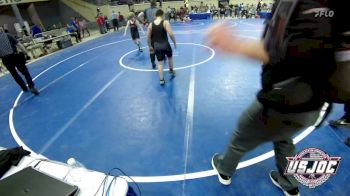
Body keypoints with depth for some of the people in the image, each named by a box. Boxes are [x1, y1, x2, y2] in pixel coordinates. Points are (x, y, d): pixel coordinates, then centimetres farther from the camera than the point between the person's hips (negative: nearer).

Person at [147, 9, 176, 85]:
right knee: (170, 57, 26)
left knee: (160, 63, 9)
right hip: (165, 44, -2)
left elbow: (148, 37, 6)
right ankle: (171, 71, 43)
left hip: (156, 46, 3)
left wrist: (150, 46, 19)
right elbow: (171, 34, -18)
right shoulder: (165, 22, -8)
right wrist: (175, 42, -4)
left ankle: (161, 80, 8)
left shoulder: (151, 25, 3)